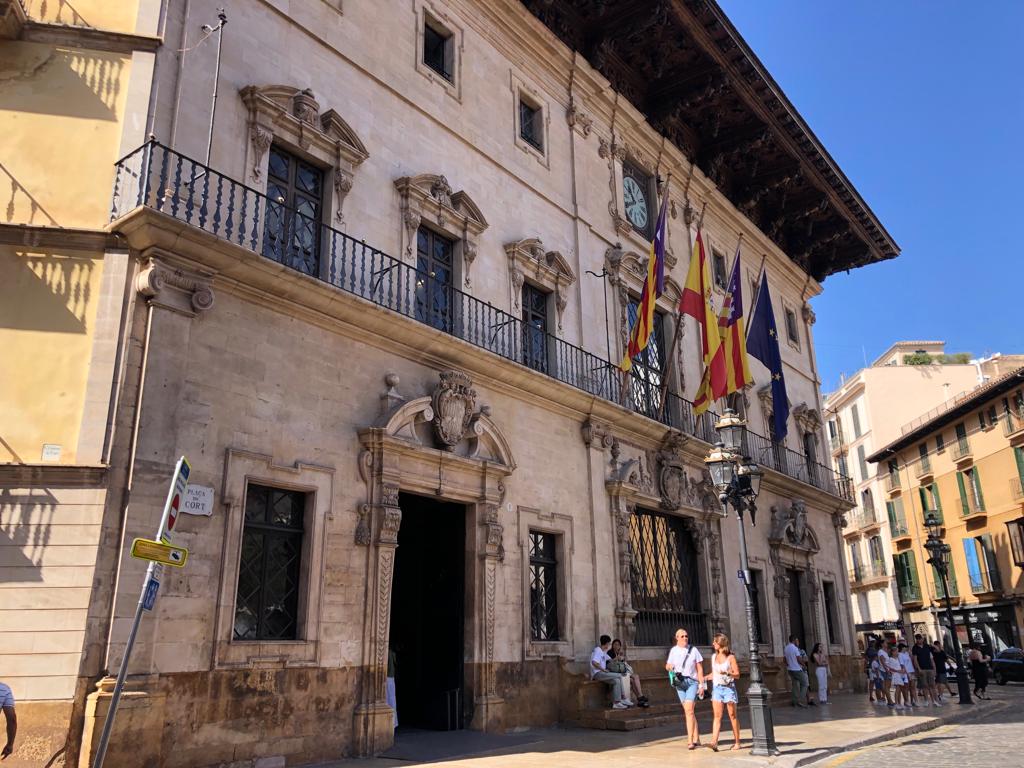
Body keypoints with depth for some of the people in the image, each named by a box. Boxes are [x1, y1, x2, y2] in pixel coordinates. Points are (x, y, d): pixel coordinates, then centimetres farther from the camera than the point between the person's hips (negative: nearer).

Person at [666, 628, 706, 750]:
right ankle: (696, 739, 20)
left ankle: (690, 741, -15)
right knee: (688, 711, 8)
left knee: (689, 710, -15)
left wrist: (701, 685, -3)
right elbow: (668, 665, 15)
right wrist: (668, 666, -9)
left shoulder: (693, 650, -2)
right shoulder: (673, 650, 6)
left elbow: (700, 669, 1)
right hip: (679, 683, 3)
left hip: (692, 681, -3)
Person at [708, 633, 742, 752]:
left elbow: (737, 675, -5)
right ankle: (714, 742, -16)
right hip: (717, 688, 4)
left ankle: (737, 742, 12)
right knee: (717, 716, -6)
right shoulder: (714, 657, 12)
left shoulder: (730, 657, -3)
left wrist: (727, 673, -21)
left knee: (732, 715, 3)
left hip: (729, 687, -4)